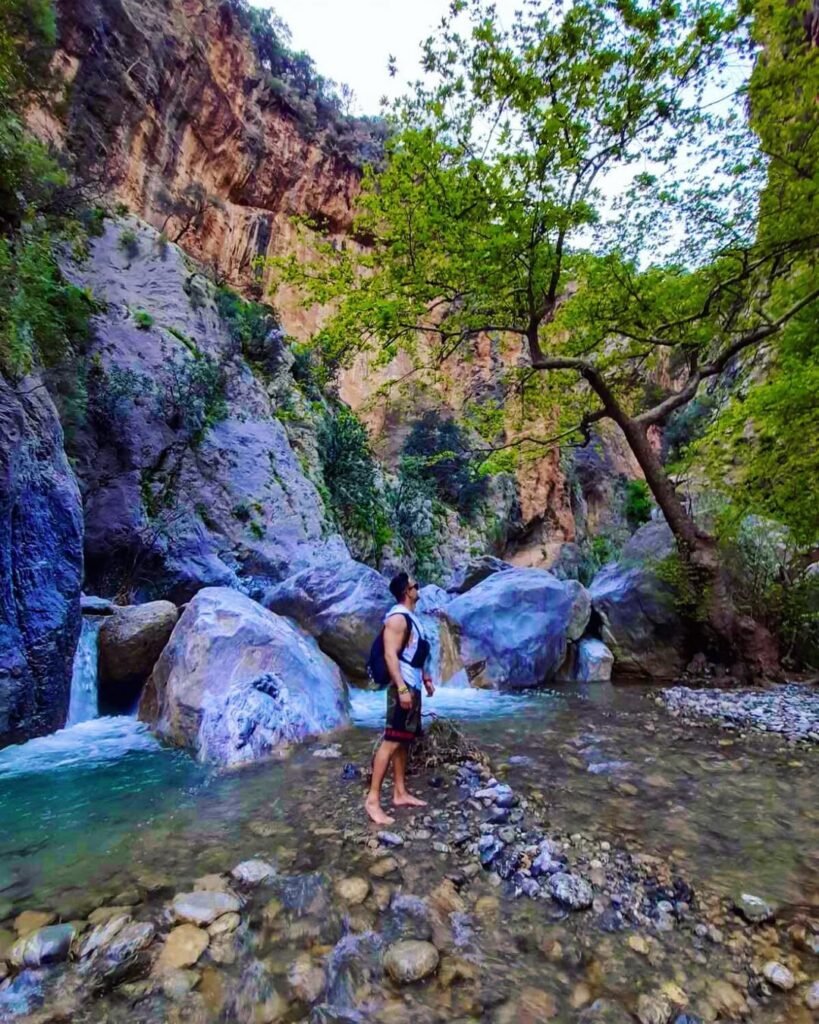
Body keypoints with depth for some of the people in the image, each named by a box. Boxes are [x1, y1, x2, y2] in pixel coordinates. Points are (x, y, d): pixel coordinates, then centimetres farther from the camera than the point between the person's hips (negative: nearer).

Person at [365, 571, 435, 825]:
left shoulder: (411, 617, 16)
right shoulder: (397, 617, -16)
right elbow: (390, 655, -23)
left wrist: (425, 678, 25)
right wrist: (402, 689, -26)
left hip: (413, 687, 10)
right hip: (403, 688, -10)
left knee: (404, 741, 13)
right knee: (391, 741, -10)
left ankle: (400, 793, 22)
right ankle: (373, 799, -5)